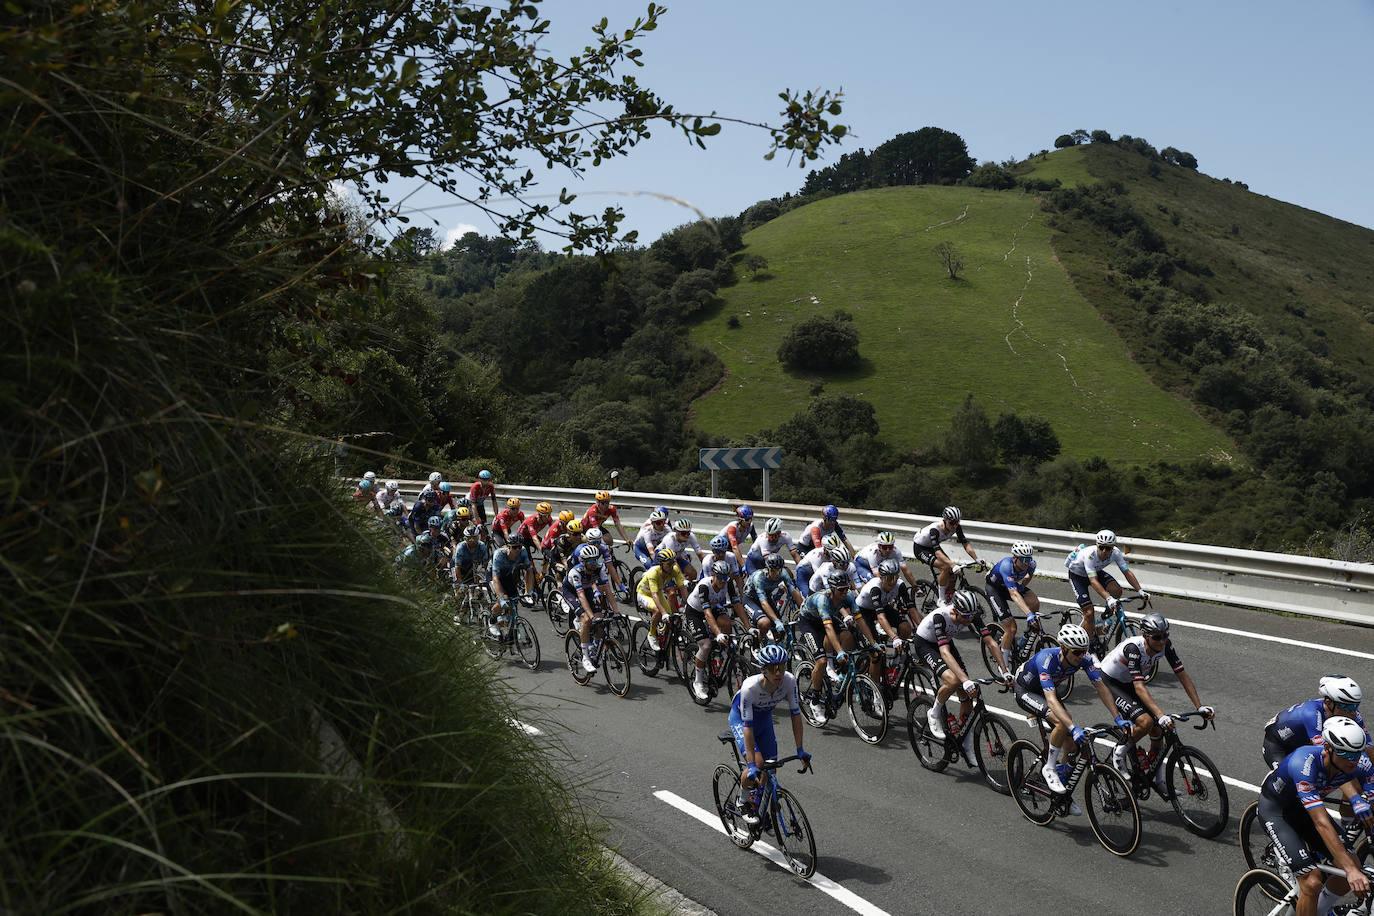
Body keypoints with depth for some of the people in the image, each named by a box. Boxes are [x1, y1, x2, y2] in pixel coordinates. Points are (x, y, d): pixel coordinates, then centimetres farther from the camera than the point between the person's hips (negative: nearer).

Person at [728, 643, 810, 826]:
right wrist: (752, 765, -39)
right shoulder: (750, 687, -39)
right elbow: (748, 726, -37)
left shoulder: (789, 681, -29)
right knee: (756, 762, -21)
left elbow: (796, 714, -19)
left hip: (764, 718, 5)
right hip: (740, 718, -4)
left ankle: (758, 803, 30)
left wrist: (800, 750, -20)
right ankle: (743, 804, 5)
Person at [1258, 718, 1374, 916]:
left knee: (1354, 867, -6)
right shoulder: (1304, 763, -39)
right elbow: (1321, 822, -42)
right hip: (1275, 809, -6)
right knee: (1312, 881, -20)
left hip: (1305, 807, 6)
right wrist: (1350, 869, -46)